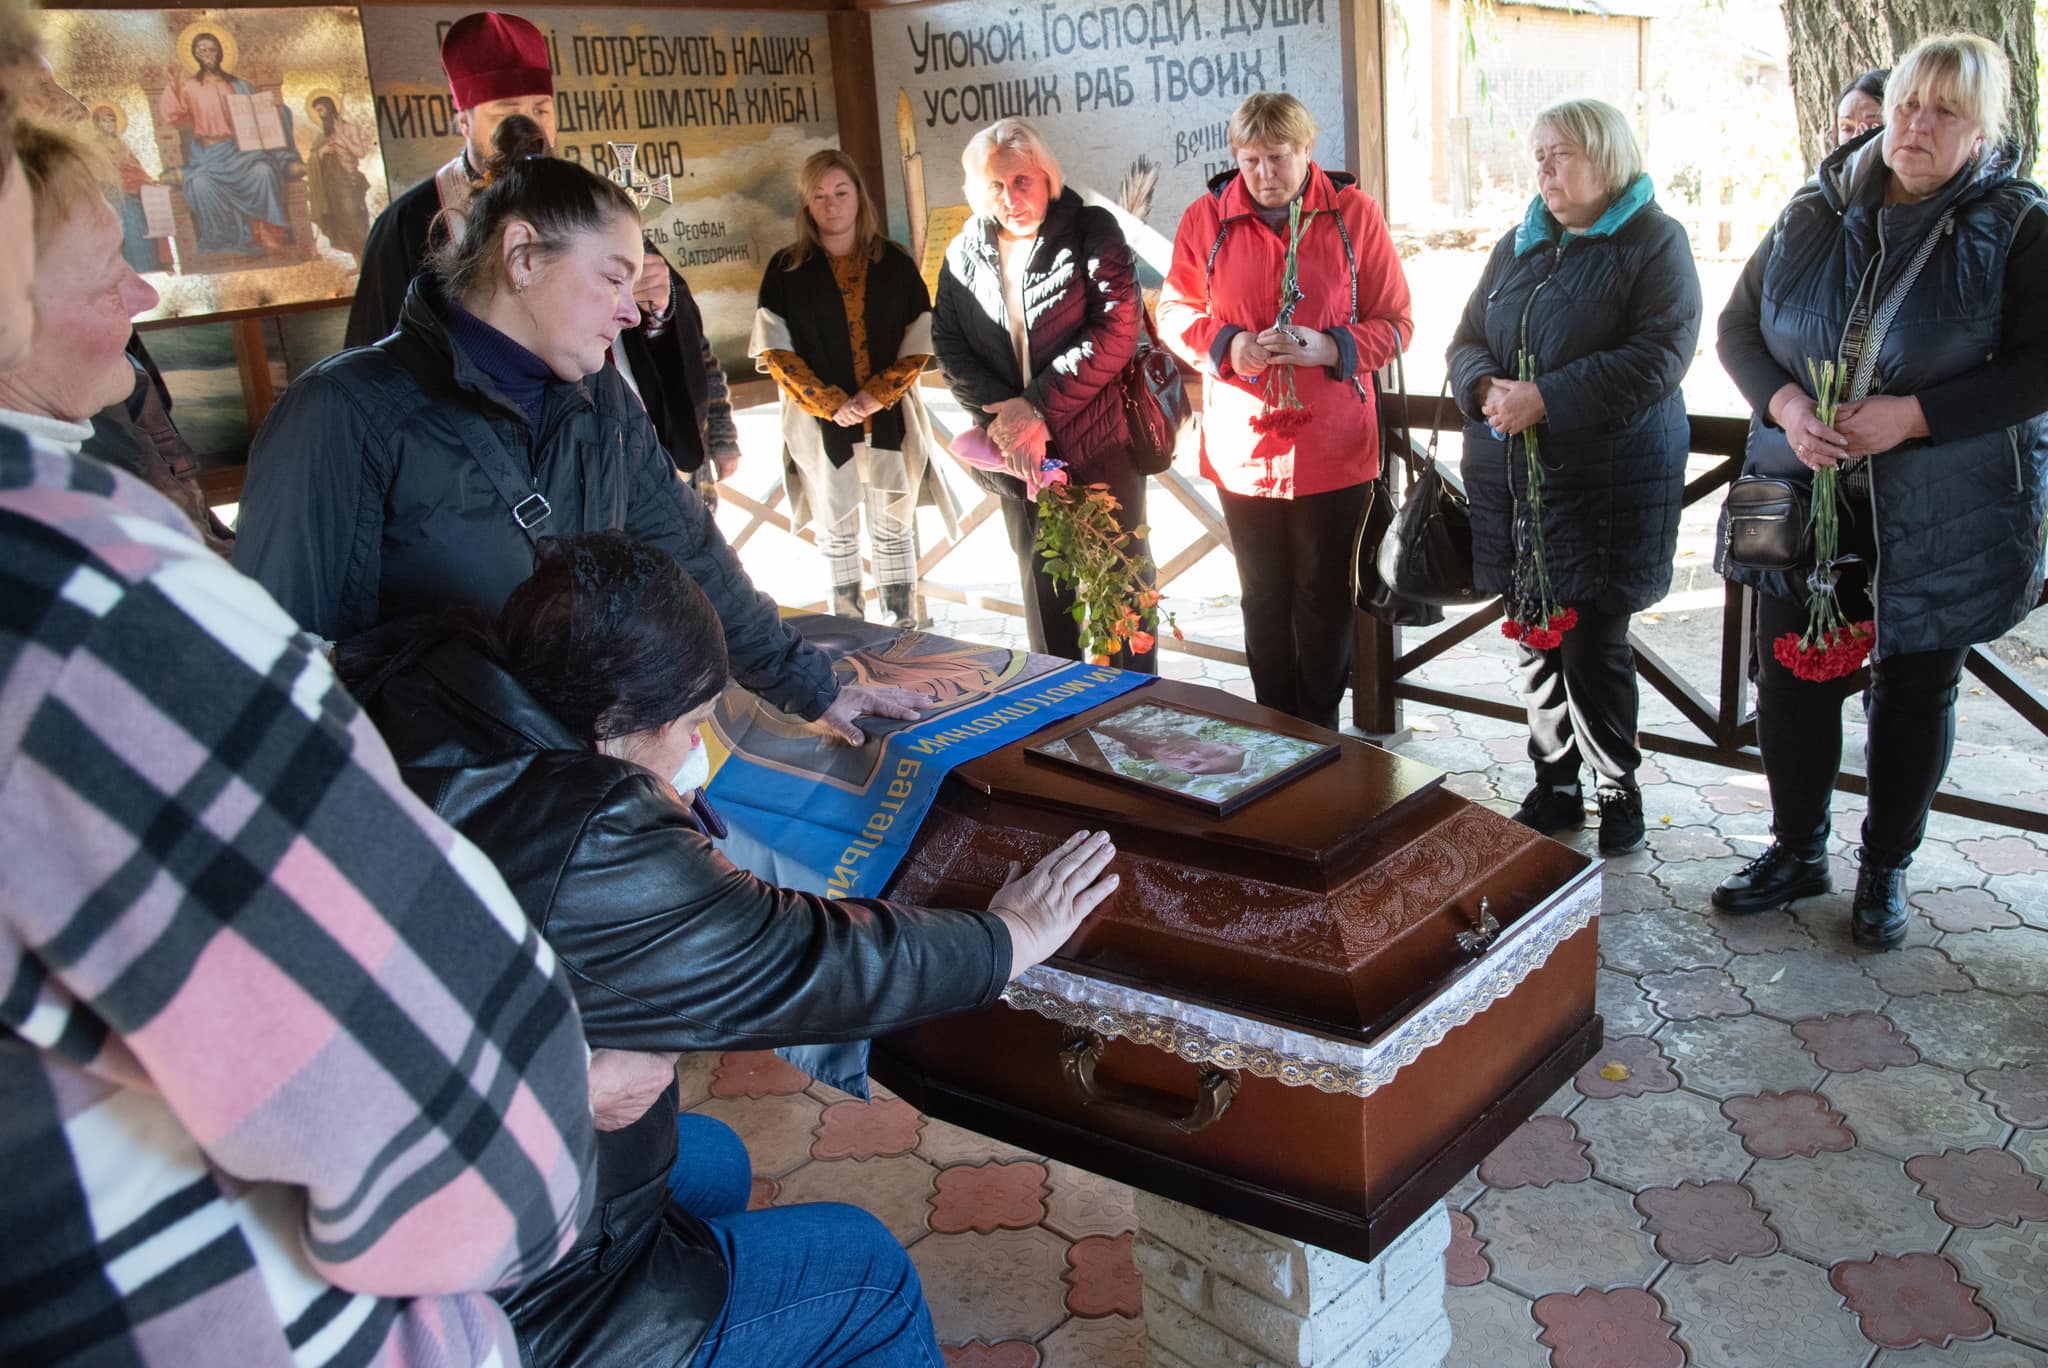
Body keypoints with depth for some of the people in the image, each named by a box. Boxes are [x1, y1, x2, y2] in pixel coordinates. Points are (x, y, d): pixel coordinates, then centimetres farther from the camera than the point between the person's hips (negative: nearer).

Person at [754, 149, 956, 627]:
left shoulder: (894, 263, 4)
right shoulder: (785, 270, 1)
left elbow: (920, 341, 2)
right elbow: (775, 352, -4)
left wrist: (877, 395, -12)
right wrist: (831, 405, -14)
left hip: (890, 419, 1)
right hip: (820, 422, -1)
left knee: (894, 528, 7)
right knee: (836, 532, 7)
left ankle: (906, 631, 17)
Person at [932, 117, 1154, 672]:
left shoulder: (1092, 231, -7)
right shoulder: (964, 254, 6)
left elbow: (1116, 332, -17)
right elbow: (948, 345, 3)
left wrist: (1036, 405, -20)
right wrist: (1001, 414, -13)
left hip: (1099, 444, -4)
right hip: (1020, 453, 4)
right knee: (1042, 587, 15)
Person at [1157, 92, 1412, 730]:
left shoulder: (1353, 213, -3)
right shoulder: (1206, 217, -1)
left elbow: (1395, 324, -1)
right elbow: (1174, 313, 7)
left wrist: (1330, 348, -19)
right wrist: (1227, 345, -12)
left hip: (1332, 448, -1)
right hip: (1241, 445, 1)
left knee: (1324, 599, 8)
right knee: (1263, 598, 14)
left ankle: (1319, 735, 25)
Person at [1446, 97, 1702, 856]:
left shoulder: (1654, 243, -3)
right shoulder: (1517, 245, 15)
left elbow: (1659, 355, -15)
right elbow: (1466, 341, 14)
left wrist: (1548, 399, -21)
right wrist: (1487, 390, -10)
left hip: (1608, 486, -5)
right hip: (1511, 478, 5)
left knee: (1594, 645, -2)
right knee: (1535, 640, 10)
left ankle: (1619, 791, 17)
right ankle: (1554, 787, 24)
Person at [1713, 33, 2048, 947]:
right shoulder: (1814, 211, 4)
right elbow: (1738, 326, 6)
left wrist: (1911, 416, -21)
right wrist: (1784, 405, -13)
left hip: (1942, 517, -2)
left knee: (1915, 688, 10)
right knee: (1791, 677, 8)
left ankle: (1885, 869, 27)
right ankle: (1796, 853, 28)